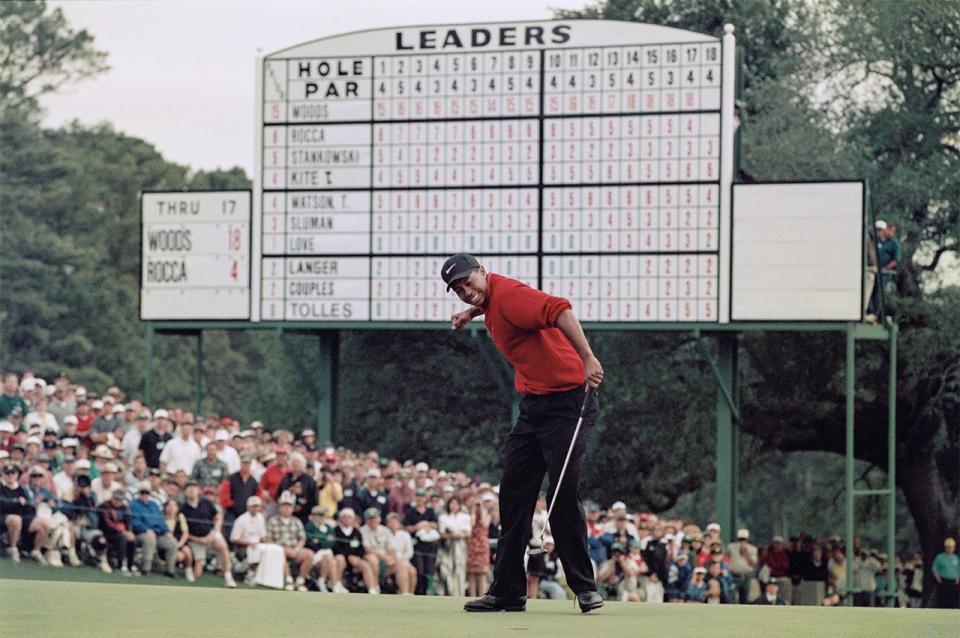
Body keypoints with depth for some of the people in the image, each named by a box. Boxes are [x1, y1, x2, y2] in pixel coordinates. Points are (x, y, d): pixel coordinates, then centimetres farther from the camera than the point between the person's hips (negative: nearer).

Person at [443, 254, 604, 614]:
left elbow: (559, 310, -37)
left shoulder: (508, 294, -19)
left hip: (566, 402, -10)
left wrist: (587, 357, -46)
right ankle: (507, 592, 12)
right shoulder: (490, 299, 10)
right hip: (533, 405, 10)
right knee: (513, 495, 8)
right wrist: (474, 312, 24)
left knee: (564, 496, -12)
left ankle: (585, 587, -3)